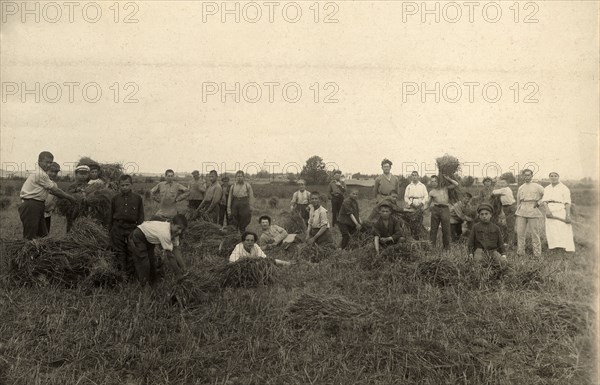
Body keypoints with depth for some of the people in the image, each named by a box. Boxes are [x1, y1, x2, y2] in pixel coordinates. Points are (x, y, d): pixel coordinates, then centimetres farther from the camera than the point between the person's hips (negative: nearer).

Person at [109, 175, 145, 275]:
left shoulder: (138, 198, 2)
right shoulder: (115, 199, 6)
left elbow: (141, 216, 5)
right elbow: (111, 216, 11)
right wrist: (110, 231, 10)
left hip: (132, 229, -1)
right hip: (118, 229, 1)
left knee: (131, 253, 4)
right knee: (120, 253, 5)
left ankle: (130, 274, 13)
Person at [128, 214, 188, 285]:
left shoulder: (174, 231, -13)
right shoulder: (165, 233, -39)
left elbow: (176, 250, -9)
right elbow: (170, 256, -34)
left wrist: (183, 267, -15)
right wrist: (178, 274, -27)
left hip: (148, 239, 9)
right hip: (137, 238, -9)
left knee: (152, 262, 14)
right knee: (143, 266, -10)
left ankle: (152, 286, 28)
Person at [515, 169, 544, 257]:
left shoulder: (537, 187, 4)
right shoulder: (520, 188, 14)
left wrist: (539, 202, 1)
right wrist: (516, 217, 17)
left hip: (533, 211, -3)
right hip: (521, 212, 3)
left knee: (535, 233, -1)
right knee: (520, 232, -2)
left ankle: (537, 254, 6)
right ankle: (520, 253, 6)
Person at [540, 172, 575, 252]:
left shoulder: (564, 188, -1)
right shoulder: (547, 189, 13)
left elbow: (567, 203, -7)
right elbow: (544, 201, 3)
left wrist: (568, 215, -15)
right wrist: (547, 210, -15)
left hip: (561, 212, -4)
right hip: (550, 213, 5)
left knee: (563, 232, -8)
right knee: (551, 233, 2)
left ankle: (568, 251, -6)